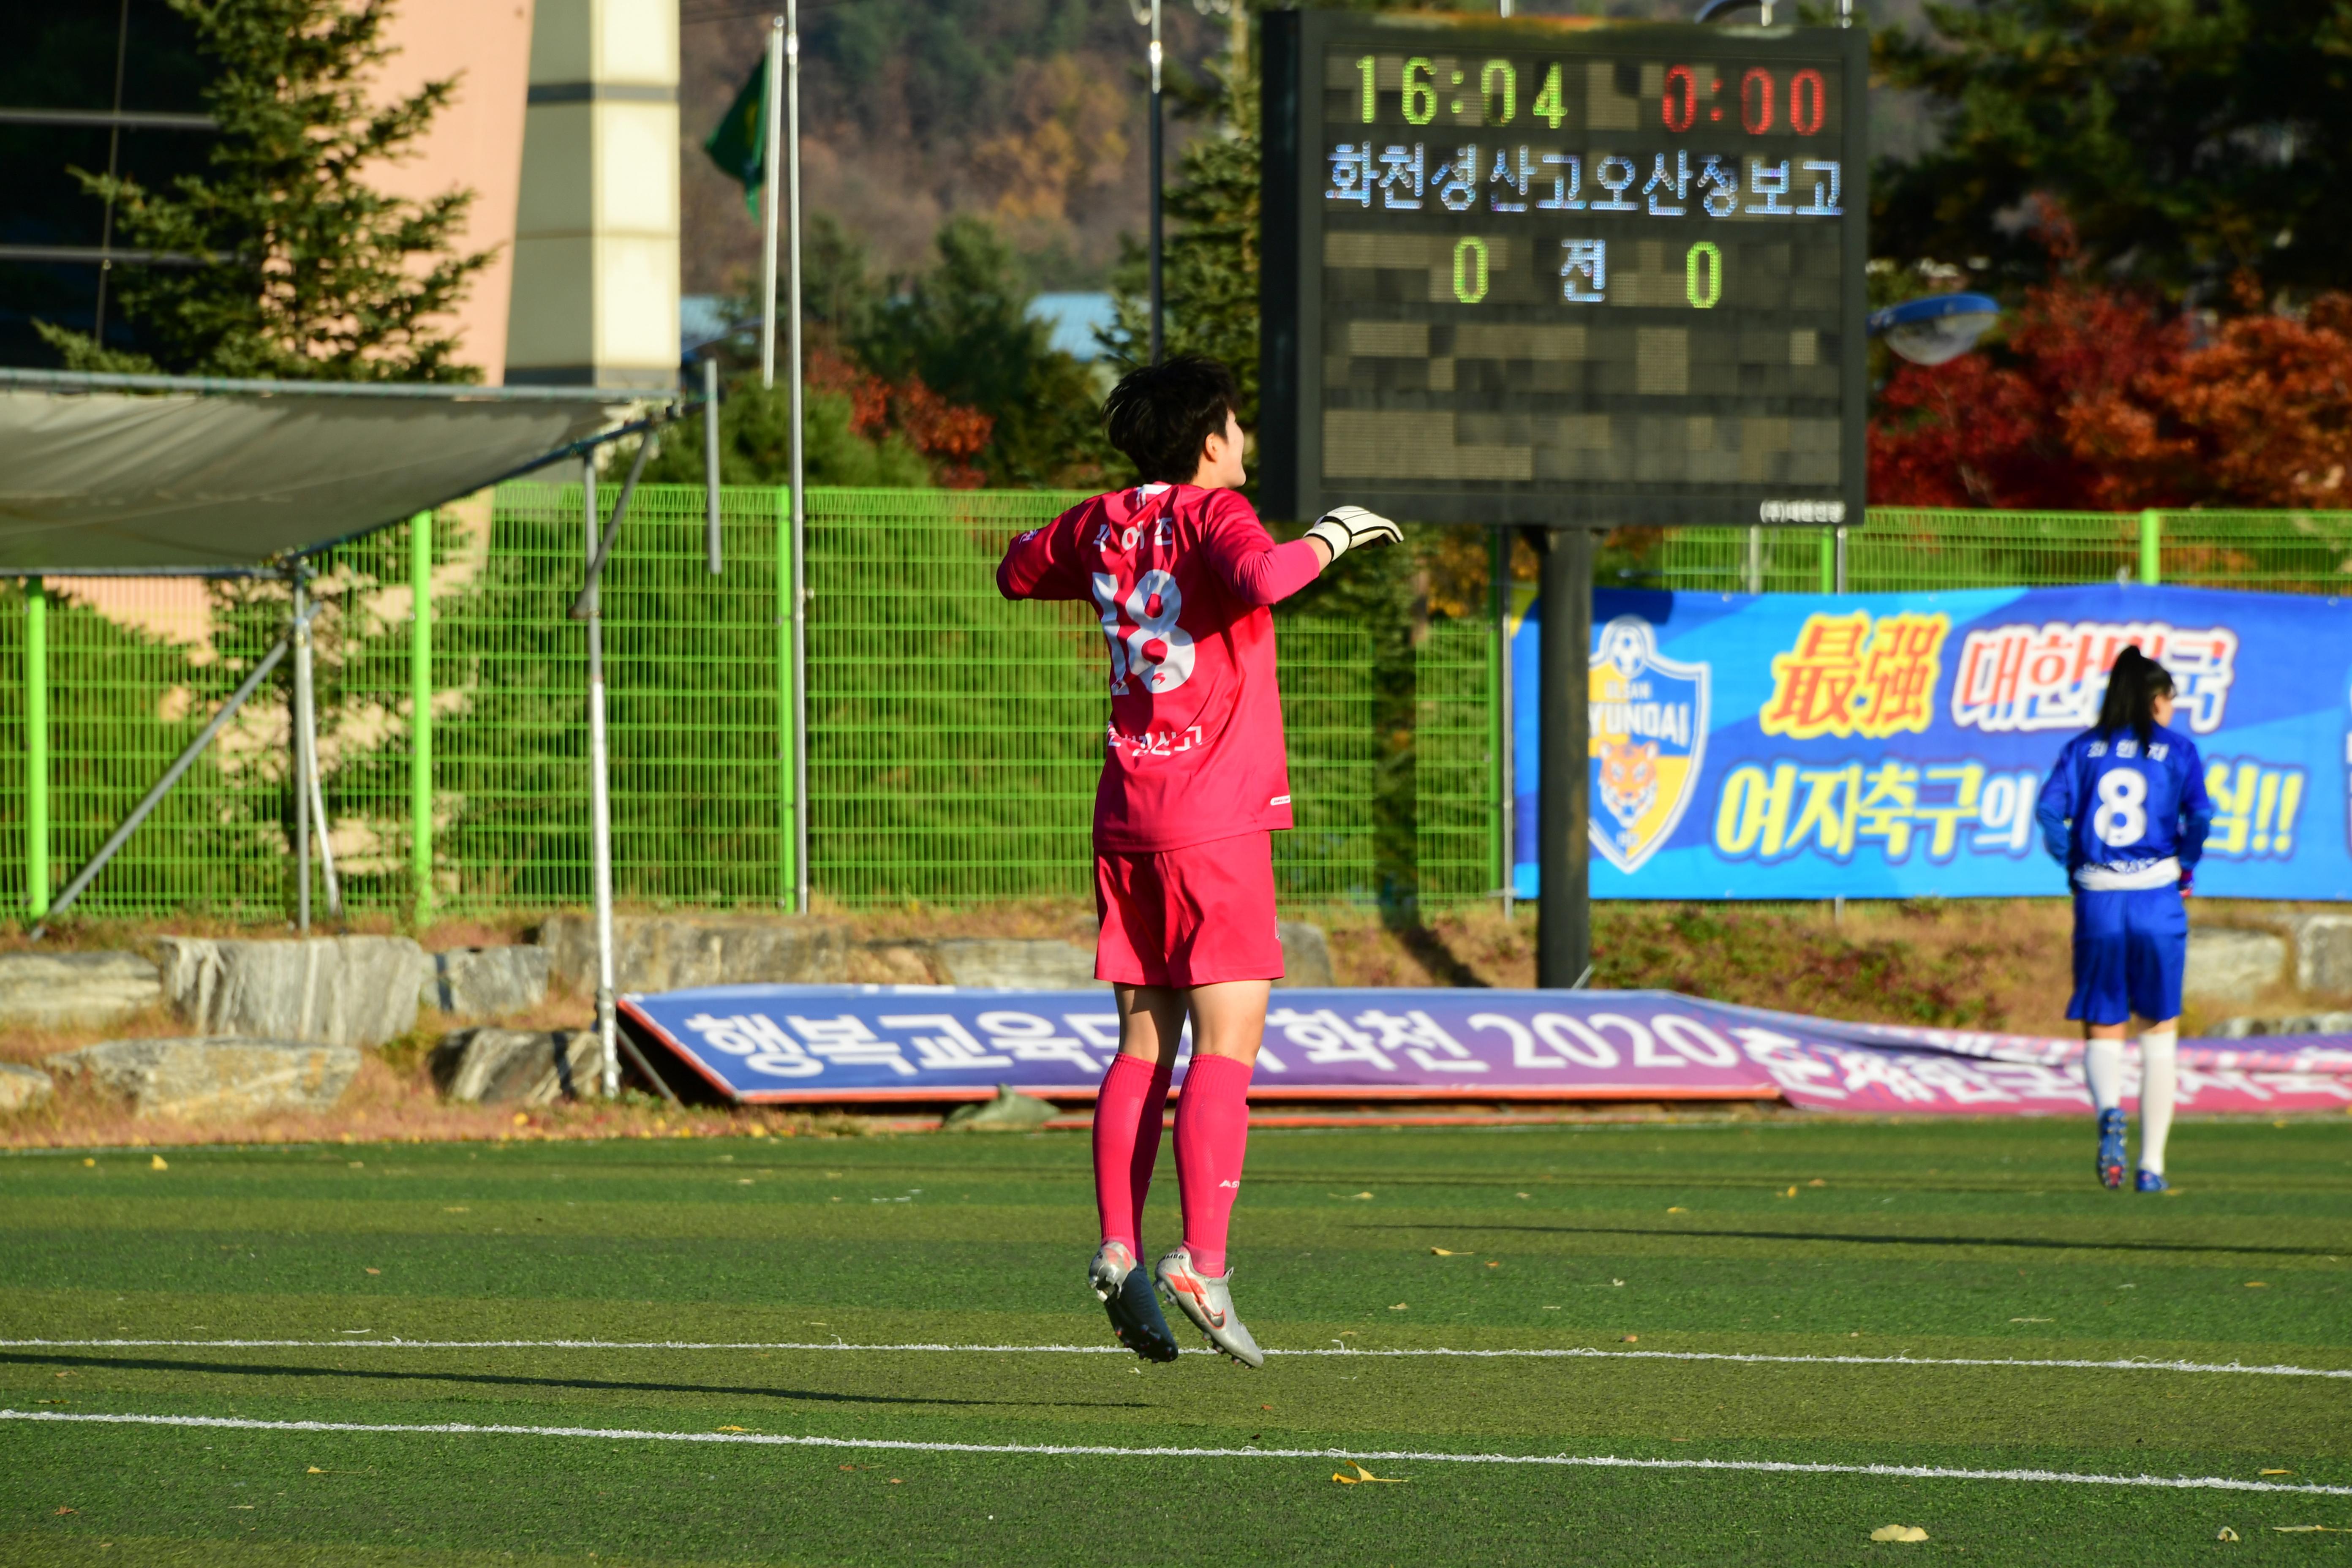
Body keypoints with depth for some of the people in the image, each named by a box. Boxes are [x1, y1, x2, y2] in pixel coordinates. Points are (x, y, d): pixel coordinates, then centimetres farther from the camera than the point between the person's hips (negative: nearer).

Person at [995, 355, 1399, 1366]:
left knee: (1144, 1045, 10)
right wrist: (1327, 540, -14)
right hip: (1216, 820, -6)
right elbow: (1260, 578, -30)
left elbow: (1017, 573, 30)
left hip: (1125, 822, 6)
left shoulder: (1101, 525, 11)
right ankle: (1201, 1263, -18)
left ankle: (1118, 1251, -1)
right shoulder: (1211, 514, -8)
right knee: (1225, 1047, -7)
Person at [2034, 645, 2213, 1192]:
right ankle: (2152, 1163, 11)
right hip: (2158, 900, -1)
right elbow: (2199, 815, -10)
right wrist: (2186, 869, 5)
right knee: (2161, 1029, 13)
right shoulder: (2177, 750, 3)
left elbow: (2050, 809, -6)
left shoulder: (2083, 749, 8)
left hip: (2098, 901, 1)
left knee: (2102, 1033, 8)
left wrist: (2072, 862, 7)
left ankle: (2109, 1110, -26)